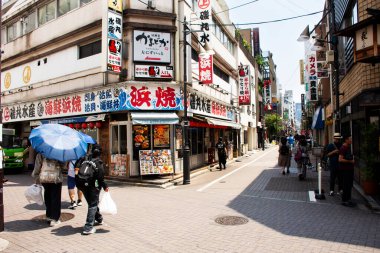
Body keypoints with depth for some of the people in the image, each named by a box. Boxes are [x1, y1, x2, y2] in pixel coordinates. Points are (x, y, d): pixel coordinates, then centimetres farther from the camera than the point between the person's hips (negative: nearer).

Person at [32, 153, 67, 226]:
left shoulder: (40, 153, 2)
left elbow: (37, 166, 5)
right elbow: (64, 165, -3)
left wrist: (36, 177, 13)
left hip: (44, 177, 3)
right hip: (56, 178, -3)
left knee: (47, 198, 17)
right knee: (55, 198, 4)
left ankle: (49, 216, 27)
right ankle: (54, 219, 4)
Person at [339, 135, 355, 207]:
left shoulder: (348, 147, 14)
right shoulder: (343, 148, -17)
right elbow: (340, 159, -24)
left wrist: (352, 160, 11)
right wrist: (350, 161, -17)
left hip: (349, 169, 10)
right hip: (345, 170, -10)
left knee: (350, 185, 15)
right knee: (346, 185, -4)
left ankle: (348, 199, 26)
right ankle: (344, 201, 5)